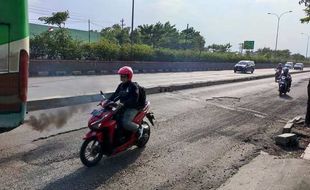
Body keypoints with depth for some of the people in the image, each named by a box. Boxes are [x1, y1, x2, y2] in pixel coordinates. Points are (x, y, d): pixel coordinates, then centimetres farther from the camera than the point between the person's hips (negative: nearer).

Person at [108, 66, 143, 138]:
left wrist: (124, 104, -35)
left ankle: (138, 128, -1)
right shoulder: (121, 86, 12)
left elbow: (134, 99, -23)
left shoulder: (133, 86, -13)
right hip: (122, 107, 8)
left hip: (132, 108, -8)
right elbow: (115, 94, 11)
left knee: (125, 123, -27)